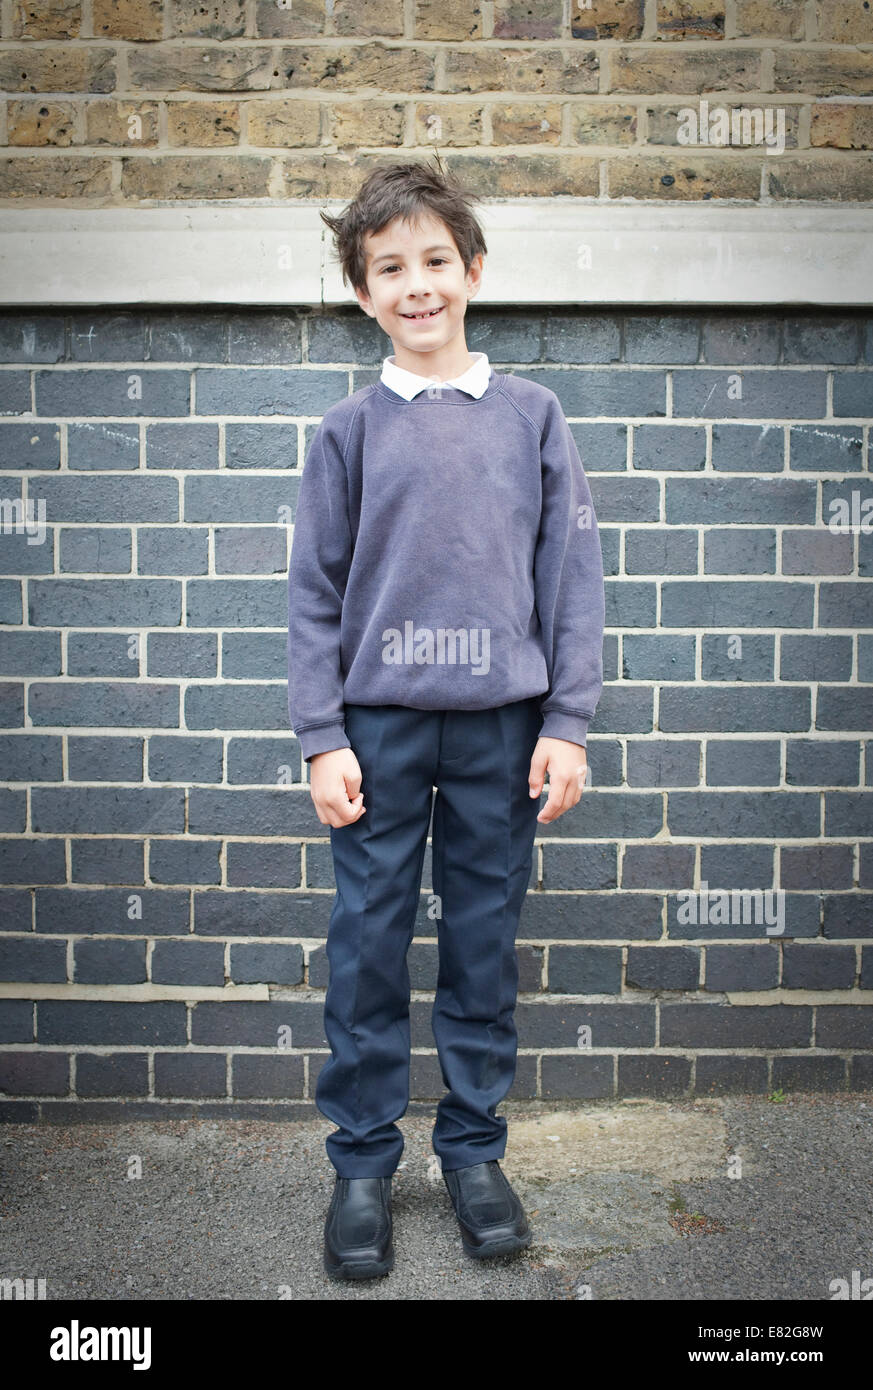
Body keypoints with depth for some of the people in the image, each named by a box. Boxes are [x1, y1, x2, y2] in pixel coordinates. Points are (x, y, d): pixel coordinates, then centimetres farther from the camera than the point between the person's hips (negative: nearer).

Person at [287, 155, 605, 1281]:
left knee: (485, 947, 10)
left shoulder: (532, 416, 6)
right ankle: (362, 1167, 23)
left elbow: (572, 576, 5)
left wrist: (568, 723, -1)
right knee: (367, 948, 5)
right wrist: (321, 738, -2)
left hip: (502, 723, 1)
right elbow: (314, 596, 4)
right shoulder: (348, 430, 5)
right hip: (379, 723, 0)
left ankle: (474, 1154, 27)